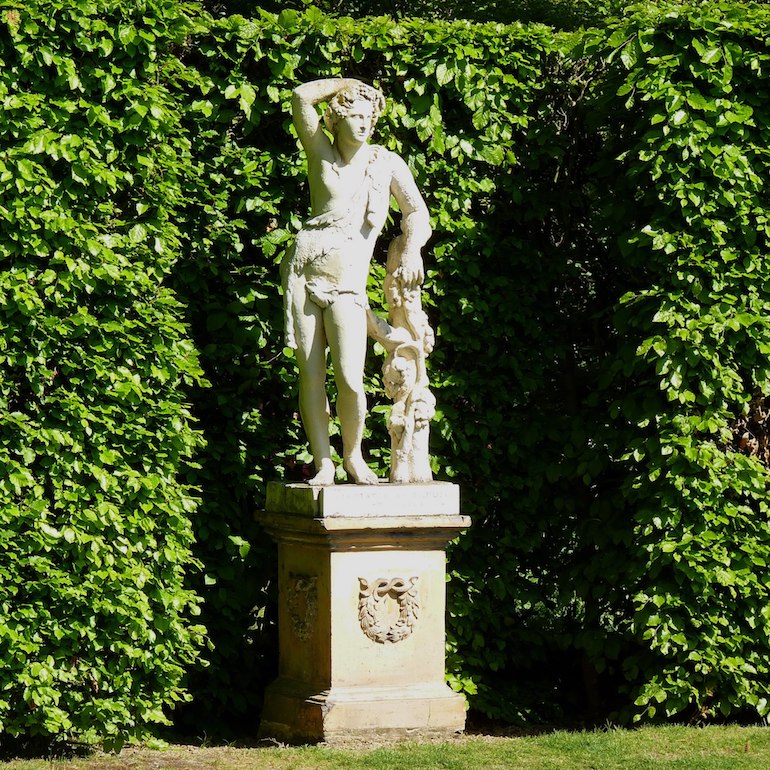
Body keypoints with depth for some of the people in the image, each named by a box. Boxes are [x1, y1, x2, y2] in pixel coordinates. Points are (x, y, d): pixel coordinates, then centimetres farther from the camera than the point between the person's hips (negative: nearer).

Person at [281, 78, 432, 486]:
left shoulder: (387, 163, 11)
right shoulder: (321, 153, 10)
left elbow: (417, 212, 5)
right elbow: (302, 96, 2)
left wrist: (411, 251, -13)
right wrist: (347, 83, 12)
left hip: (346, 283, -1)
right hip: (304, 269, 1)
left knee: (350, 379, -14)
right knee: (311, 376, -3)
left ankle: (353, 454, 9)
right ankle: (323, 463, 8)